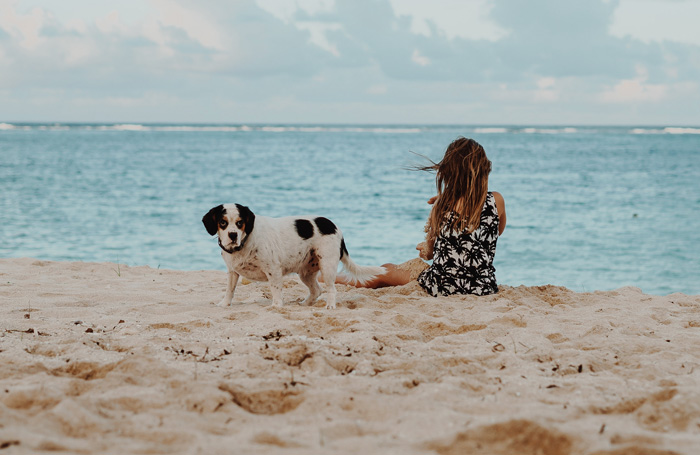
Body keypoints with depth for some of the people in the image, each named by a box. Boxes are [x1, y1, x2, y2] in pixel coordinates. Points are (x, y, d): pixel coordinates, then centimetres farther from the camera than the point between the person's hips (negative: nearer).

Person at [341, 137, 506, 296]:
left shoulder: (441, 206, -8)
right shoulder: (497, 201, -5)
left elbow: (429, 252, 1)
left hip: (443, 287, -2)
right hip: (485, 288, 2)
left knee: (386, 271, 26)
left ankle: (335, 279, 49)